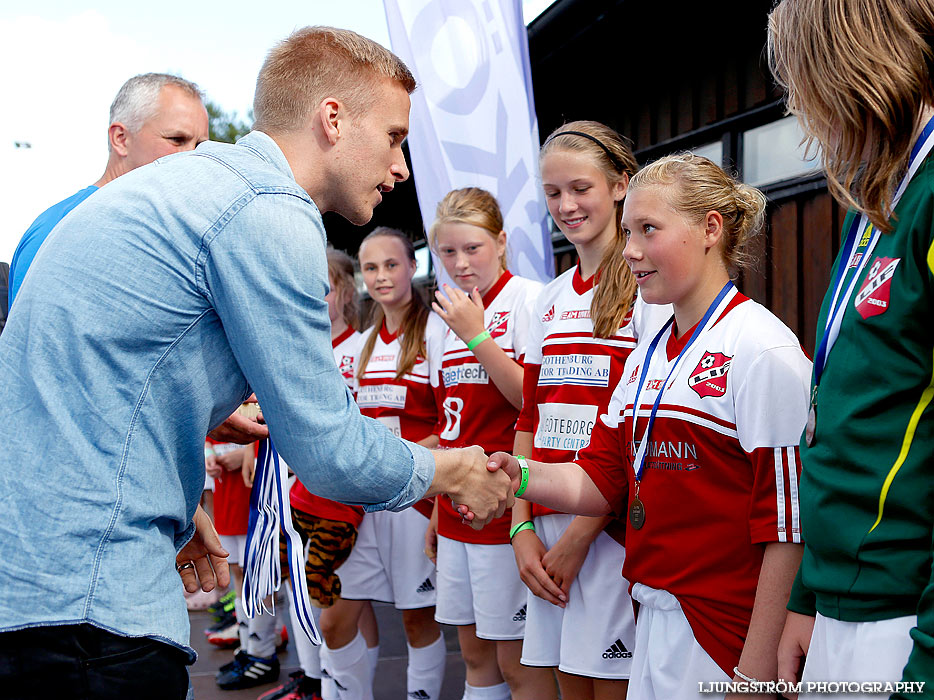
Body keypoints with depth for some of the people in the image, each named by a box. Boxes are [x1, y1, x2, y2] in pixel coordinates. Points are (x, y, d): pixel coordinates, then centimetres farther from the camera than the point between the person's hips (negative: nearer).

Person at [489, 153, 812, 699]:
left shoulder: (763, 349, -14)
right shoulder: (648, 353, 13)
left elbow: (786, 524, -17)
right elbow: (602, 479, 10)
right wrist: (520, 477, -9)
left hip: (727, 631, -7)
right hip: (654, 617, 7)